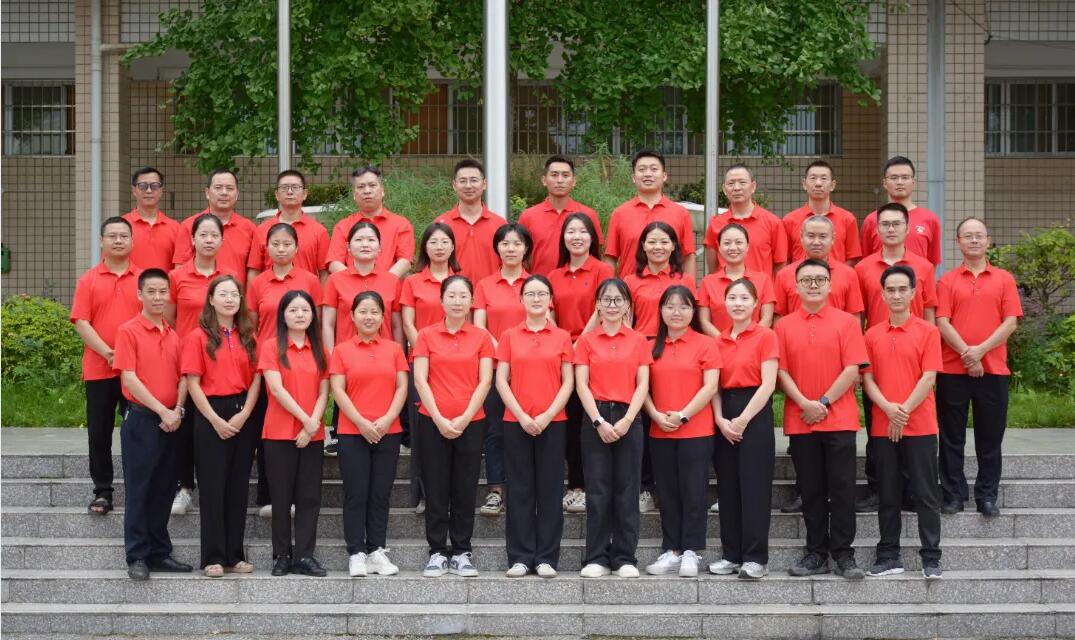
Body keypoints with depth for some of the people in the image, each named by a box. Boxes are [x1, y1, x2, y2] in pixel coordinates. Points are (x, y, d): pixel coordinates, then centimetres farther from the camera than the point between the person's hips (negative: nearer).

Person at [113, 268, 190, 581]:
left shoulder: (174, 335, 11)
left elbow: (182, 378, 11)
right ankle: (137, 557, 3)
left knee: (164, 490, 10)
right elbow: (129, 378, -12)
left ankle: (160, 553, 18)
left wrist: (177, 411, -6)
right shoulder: (129, 331, -6)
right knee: (139, 490, -1)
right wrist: (162, 410, -15)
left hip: (170, 422, 5)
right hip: (141, 420, -5)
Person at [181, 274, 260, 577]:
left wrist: (244, 414, -8)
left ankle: (234, 555, 13)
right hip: (211, 416, -4)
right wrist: (215, 420, -12)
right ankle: (213, 558, 2)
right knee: (212, 487, -2)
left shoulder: (248, 337, 10)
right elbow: (193, 383, -6)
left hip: (244, 415, 4)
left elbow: (256, 379, 6)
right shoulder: (199, 337, -2)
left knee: (238, 486, 7)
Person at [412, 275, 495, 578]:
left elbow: (485, 382, 0)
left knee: (465, 490, 4)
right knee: (436, 490, 2)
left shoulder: (481, 337, 5)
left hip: (470, 423, 0)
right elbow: (420, 380, -2)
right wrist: (439, 419, -10)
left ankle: (462, 553, 12)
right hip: (433, 422, 0)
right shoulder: (426, 335, 4)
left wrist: (465, 418, -10)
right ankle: (437, 553, 9)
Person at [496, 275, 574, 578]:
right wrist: (522, 416, -9)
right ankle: (520, 557, 7)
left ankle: (546, 558, 7)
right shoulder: (509, 336, 6)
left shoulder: (562, 337, 6)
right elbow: (501, 381, 2)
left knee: (550, 490, 2)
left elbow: (568, 382, 2)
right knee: (520, 490, 2)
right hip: (516, 422, 0)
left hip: (552, 422, 0)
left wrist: (548, 415, -10)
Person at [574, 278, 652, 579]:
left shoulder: (638, 341, 7)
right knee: (597, 489, 0)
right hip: (596, 418, 0)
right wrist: (599, 421, -11)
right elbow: (581, 385, 0)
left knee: (627, 489, 2)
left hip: (628, 418, 1)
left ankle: (625, 557, 7)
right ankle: (597, 558, 5)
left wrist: (626, 420, -10)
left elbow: (642, 385, 2)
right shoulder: (586, 341, 6)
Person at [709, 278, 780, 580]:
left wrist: (742, 419, -13)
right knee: (727, 487, 7)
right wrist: (721, 419, -6)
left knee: (754, 486, -5)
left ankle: (756, 558, -2)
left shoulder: (766, 337, -3)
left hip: (755, 415, -5)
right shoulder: (719, 341, 12)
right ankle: (731, 554, 13)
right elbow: (714, 385, 9)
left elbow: (768, 385, -9)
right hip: (725, 419, 5)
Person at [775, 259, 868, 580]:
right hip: (800, 421, 2)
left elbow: (853, 369, -4)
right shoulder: (784, 326, 8)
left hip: (839, 418, -2)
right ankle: (816, 553, 14)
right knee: (811, 490, 7)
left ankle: (843, 554, 4)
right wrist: (805, 404, -11)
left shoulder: (847, 322, 2)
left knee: (842, 488, -2)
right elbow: (781, 371, 2)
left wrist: (824, 403, -11)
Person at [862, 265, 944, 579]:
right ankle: (889, 556, 15)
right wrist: (889, 408, -12)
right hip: (882, 428, 3)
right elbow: (867, 379, 4)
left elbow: (928, 378, -7)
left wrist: (904, 412, -12)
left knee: (926, 494, 0)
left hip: (920, 427, -3)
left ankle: (931, 558, 4)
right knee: (888, 495, 8)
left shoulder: (928, 332, -1)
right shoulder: (872, 335, 8)